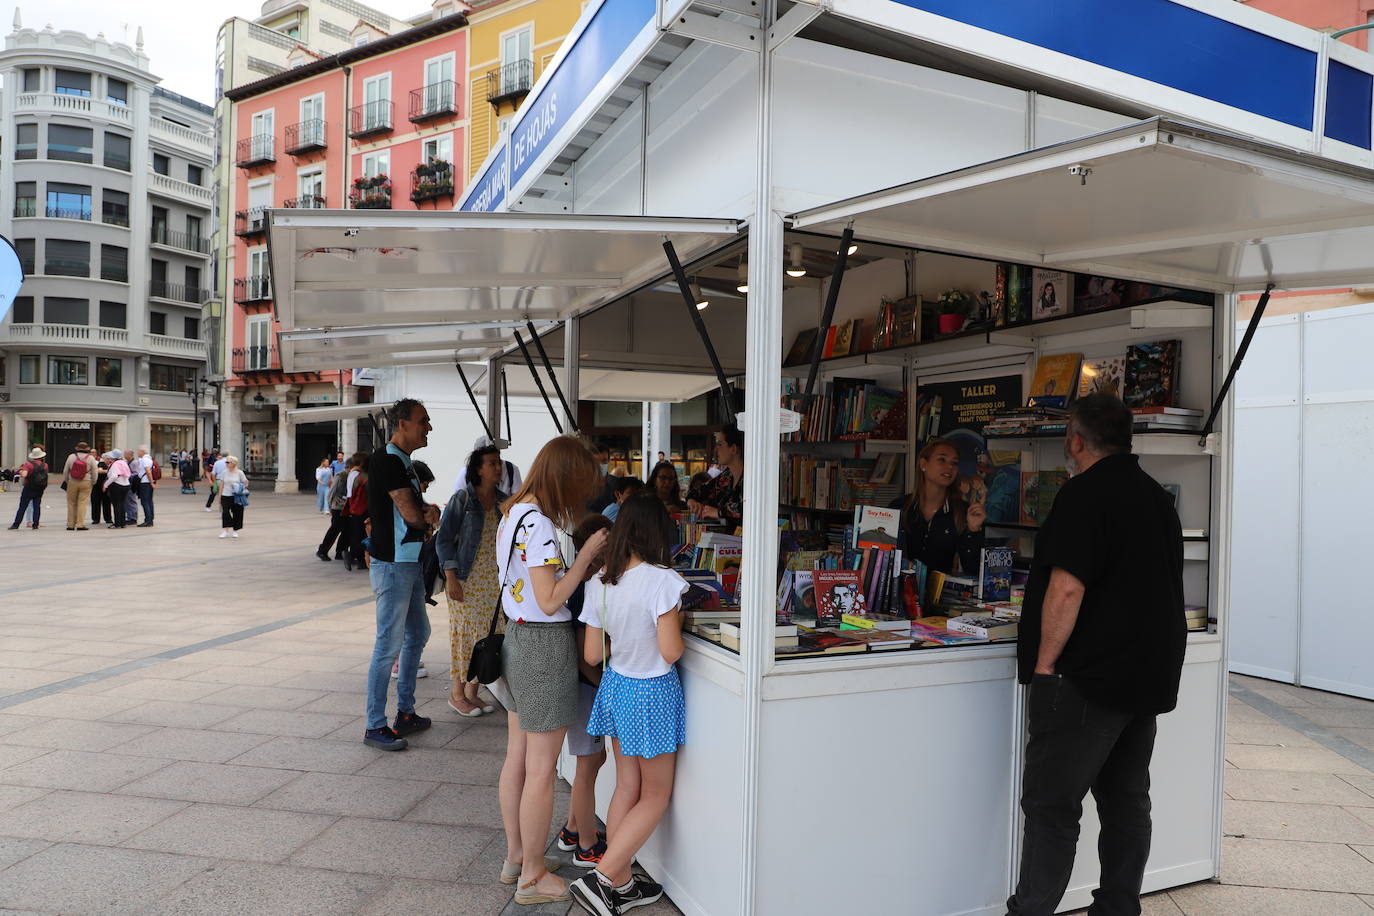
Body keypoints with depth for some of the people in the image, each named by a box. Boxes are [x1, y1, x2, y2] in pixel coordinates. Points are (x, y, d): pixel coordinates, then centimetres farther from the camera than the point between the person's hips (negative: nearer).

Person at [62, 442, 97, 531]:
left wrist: (66, 481, 19)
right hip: (86, 483, -1)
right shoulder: (91, 458, -3)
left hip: (72, 483, 2)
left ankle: (70, 525, 13)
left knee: (71, 503, 9)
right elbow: (94, 473, -1)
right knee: (82, 503, -2)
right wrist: (93, 483, 12)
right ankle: (80, 525, -7)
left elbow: (65, 471, 6)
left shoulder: (71, 456, 1)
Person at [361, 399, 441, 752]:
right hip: (392, 564, -11)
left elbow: (417, 508, 14)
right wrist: (428, 517, 2)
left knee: (417, 634, 18)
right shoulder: (386, 459, -16)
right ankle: (375, 727, 5)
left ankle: (405, 713, 29)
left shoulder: (403, 462, 15)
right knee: (389, 644, -5)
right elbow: (411, 513, -20)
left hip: (411, 562, 11)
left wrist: (428, 512, -10)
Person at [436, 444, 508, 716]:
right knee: (466, 633, -2)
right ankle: (457, 693, 15)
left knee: (489, 634, 5)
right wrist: (451, 578, -14)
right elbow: (444, 540, -7)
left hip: (494, 580, 5)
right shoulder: (462, 499, -7)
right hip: (466, 579, -5)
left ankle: (472, 691, 20)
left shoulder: (505, 501, 7)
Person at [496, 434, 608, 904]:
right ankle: (533, 876, 16)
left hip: (518, 637, 10)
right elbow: (550, 601, -22)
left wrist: (584, 555, 8)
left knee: (517, 759, 18)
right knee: (541, 770, 3)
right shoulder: (538, 524, -21)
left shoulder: (514, 513, 8)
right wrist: (587, 554, -16)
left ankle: (515, 858, 32)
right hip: (546, 645, -10)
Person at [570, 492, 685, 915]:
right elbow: (671, 651, -22)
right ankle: (600, 879, 6)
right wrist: (678, 620, -4)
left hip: (615, 687, 6)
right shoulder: (661, 581, -22)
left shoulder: (599, 583, -4)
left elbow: (592, 655, 0)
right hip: (653, 692, -6)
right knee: (656, 796, 10)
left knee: (626, 788, 17)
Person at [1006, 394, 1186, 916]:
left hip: (1089, 678, -9)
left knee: (1051, 806, -4)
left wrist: (1044, 665, -16)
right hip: (1149, 677, 9)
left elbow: (1067, 588, -23)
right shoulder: (1158, 497, 13)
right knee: (1127, 802, 15)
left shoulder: (1085, 493, -15)